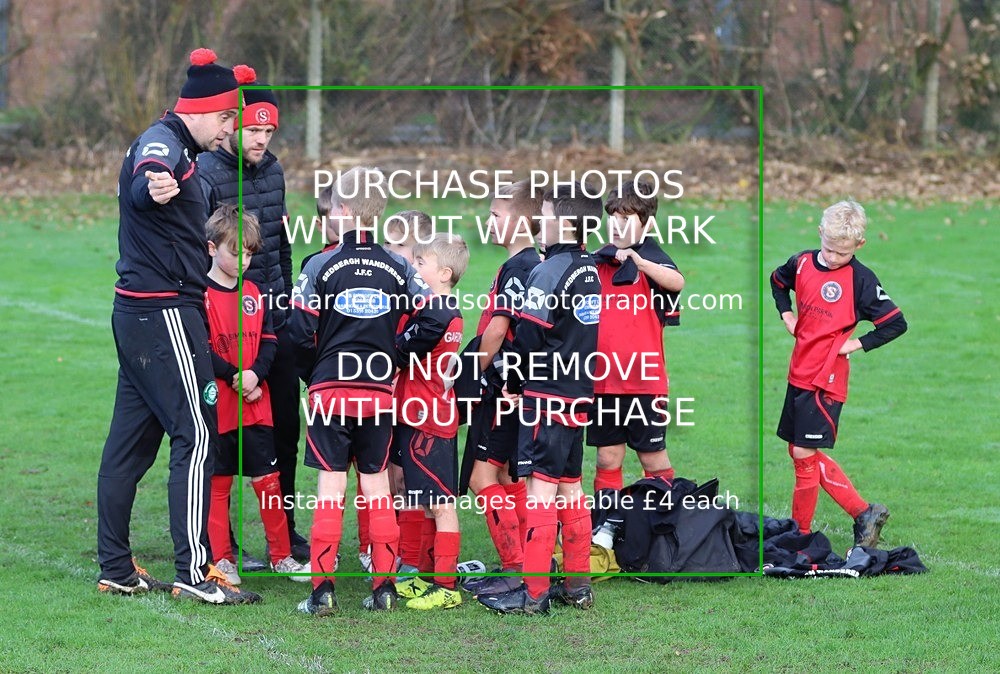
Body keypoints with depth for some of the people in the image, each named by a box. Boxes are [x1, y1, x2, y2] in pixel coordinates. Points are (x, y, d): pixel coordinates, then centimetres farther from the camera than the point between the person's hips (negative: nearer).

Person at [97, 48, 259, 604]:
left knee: (132, 438, 11)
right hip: (164, 312, -11)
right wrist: (153, 188, -60)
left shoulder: (176, 148, 19)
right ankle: (194, 570, -11)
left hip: (137, 313, 11)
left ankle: (117, 568, 15)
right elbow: (141, 186, -39)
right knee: (196, 436, -10)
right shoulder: (161, 143, -14)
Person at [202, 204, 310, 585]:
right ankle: (222, 561, 12)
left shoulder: (254, 294, 11)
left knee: (269, 481, 7)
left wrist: (255, 373, -8)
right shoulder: (201, 295, -8)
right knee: (218, 483, 5)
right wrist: (233, 376, -18)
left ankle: (281, 556, 16)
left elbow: (269, 341, 9)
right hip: (217, 407, -5)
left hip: (256, 406, 5)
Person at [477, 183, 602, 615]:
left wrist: (513, 384, 1)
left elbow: (528, 338, -14)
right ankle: (577, 586, 18)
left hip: (546, 397, -9)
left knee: (541, 489, -8)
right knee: (570, 489, 14)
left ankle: (534, 593, -8)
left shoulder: (548, 272, -15)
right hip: (579, 396, 9)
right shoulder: (589, 272, 11)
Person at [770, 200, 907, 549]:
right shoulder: (802, 263, 5)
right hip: (799, 373, 7)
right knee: (804, 454, 11)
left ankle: (800, 533, 6)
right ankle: (863, 512, 18)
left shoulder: (861, 280, -11)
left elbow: (896, 323, -10)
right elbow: (778, 281, 28)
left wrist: (856, 344, -11)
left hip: (826, 379, -7)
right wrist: (787, 315, 14)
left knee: (804, 454, -6)